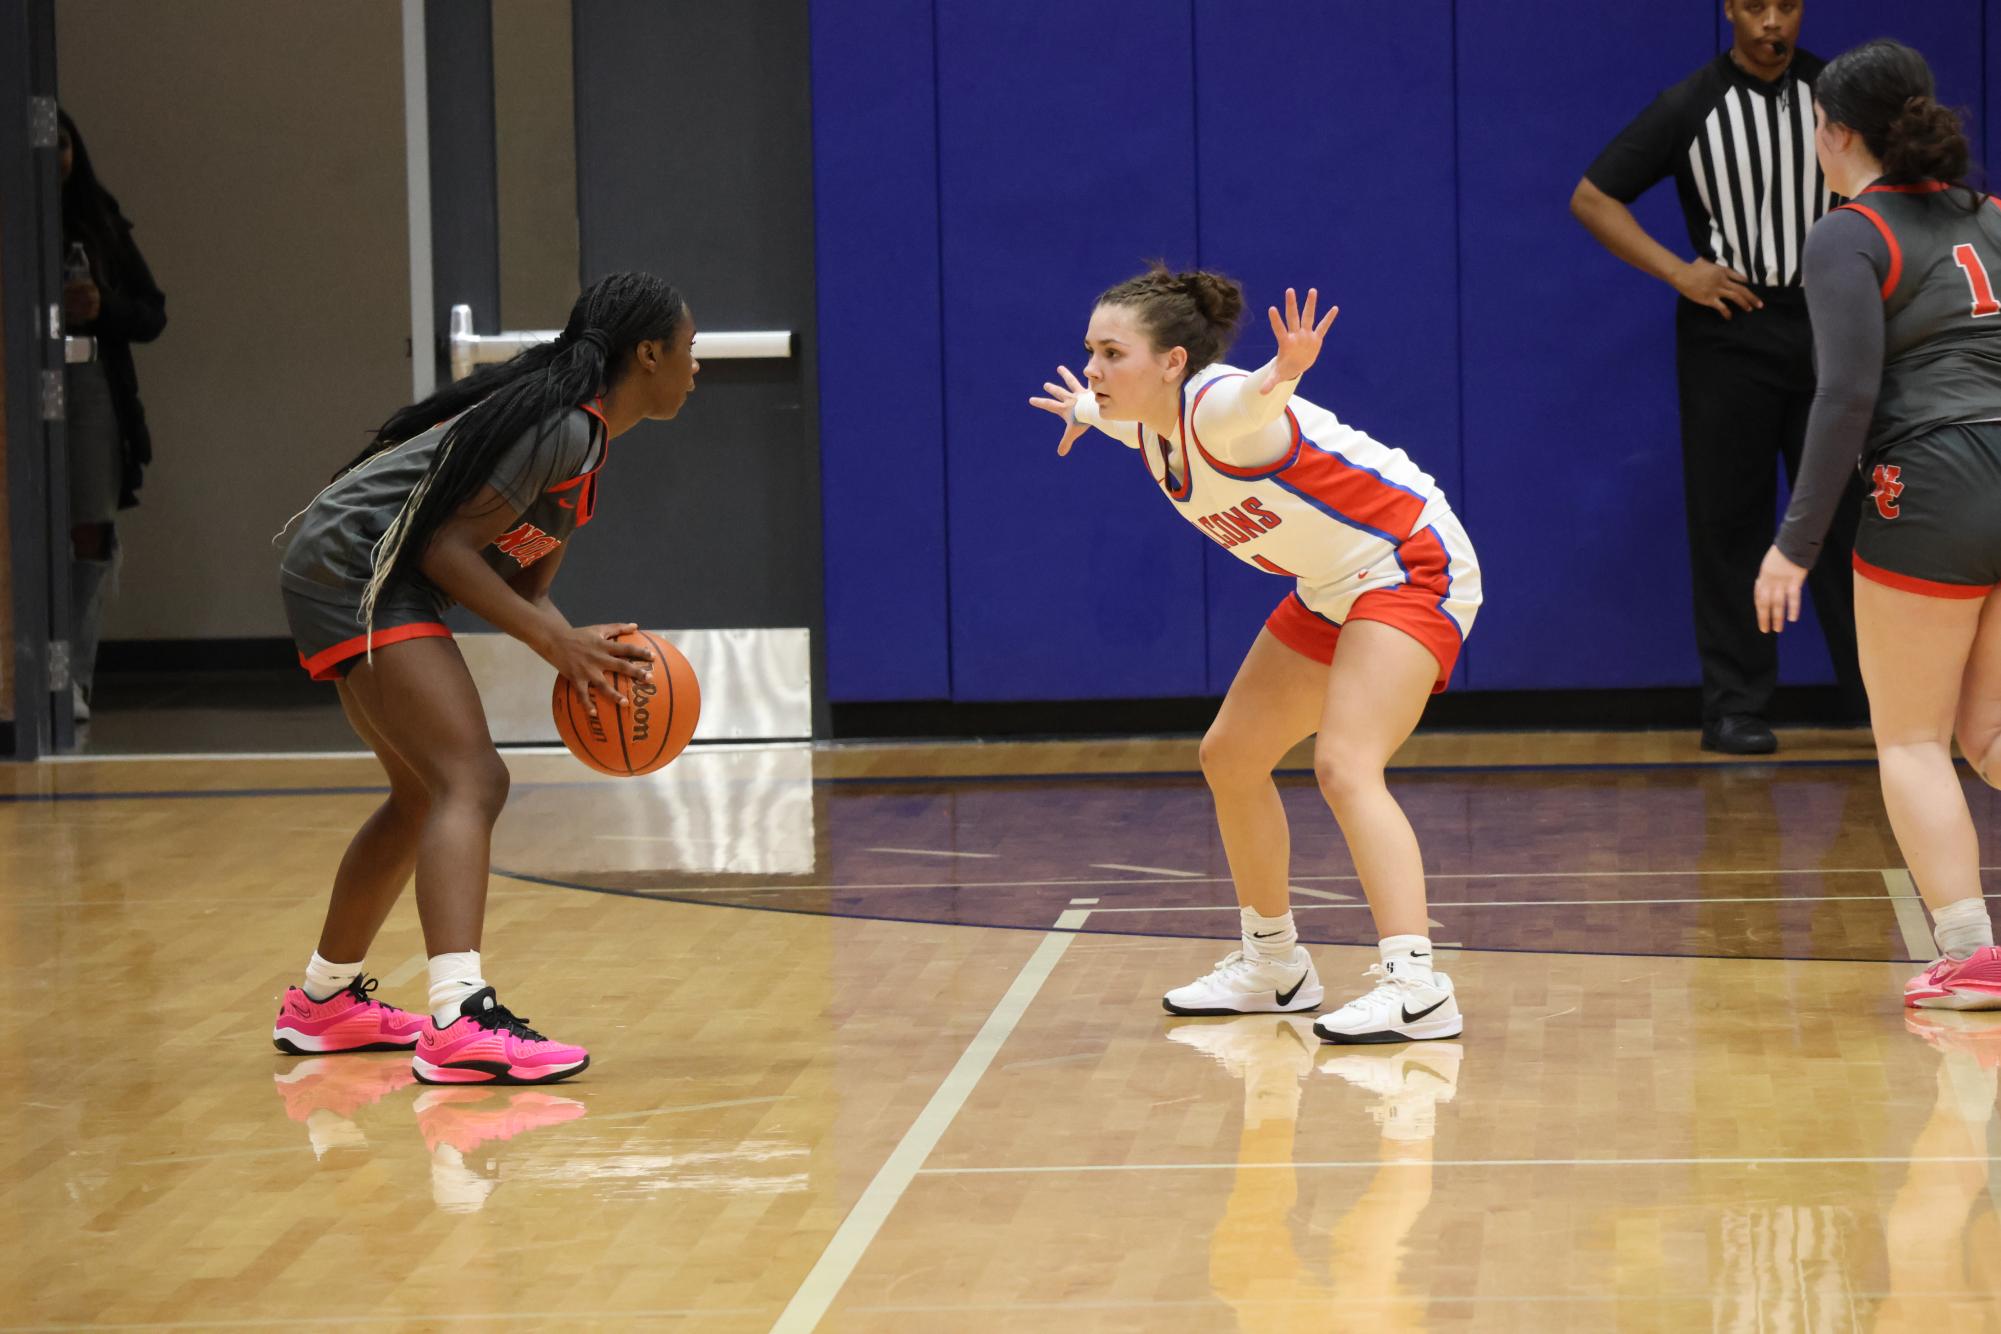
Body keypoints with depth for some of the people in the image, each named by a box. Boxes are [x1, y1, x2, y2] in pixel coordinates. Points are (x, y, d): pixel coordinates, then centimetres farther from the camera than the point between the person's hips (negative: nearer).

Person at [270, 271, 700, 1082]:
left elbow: (524, 584, 13)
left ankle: (325, 1000, 37)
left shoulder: (584, 440, 14)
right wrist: (557, 641, -23)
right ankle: (459, 1022, -37)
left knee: (426, 794, 23)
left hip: (347, 583, 11)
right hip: (358, 569, -11)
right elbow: (446, 549, -21)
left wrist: (581, 657, -6)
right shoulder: (563, 430, -18)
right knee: (471, 782, -21)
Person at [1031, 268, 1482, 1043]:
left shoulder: (1217, 407, -28)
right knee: (1229, 759, 17)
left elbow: (1252, 401, -55)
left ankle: (1415, 985, -38)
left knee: (1344, 766, -28)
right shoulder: (1153, 428, -2)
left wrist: (1284, 372, -77)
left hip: (1411, 568, -10)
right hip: (1332, 590, 10)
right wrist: (1087, 413, 46)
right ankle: (1274, 965, 34)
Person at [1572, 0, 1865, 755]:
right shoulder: (1689, 108, -3)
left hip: (1828, 328, 2)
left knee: (1848, 512, 3)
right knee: (1728, 522, -1)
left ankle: (1875, 693, 10)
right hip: (1729, 336, -2)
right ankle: (1734, 706, 4)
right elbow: (1591, 197, -2)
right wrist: (1677, 271, -10)